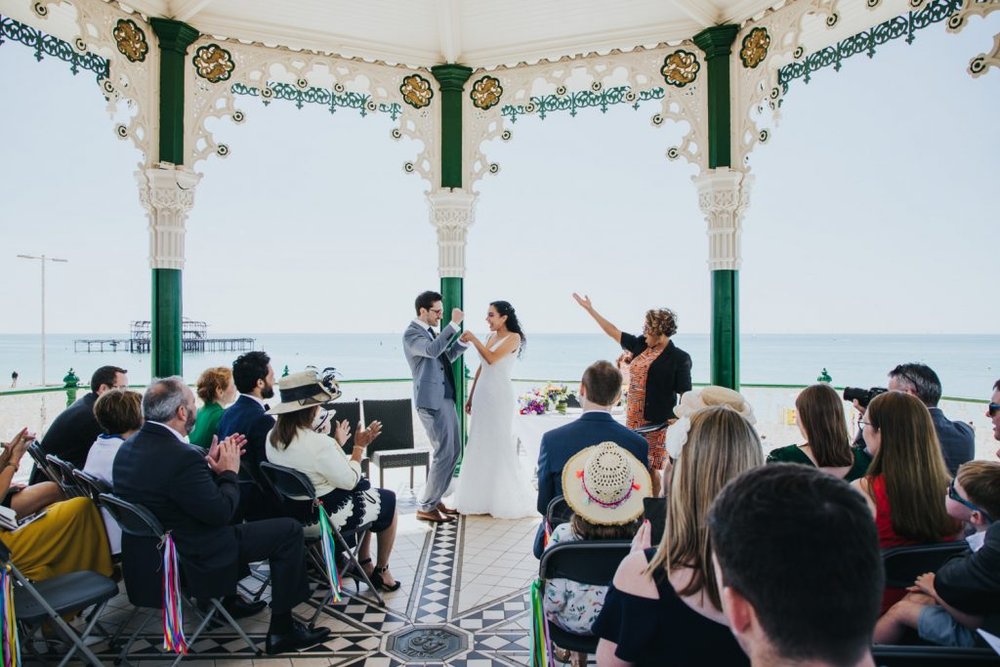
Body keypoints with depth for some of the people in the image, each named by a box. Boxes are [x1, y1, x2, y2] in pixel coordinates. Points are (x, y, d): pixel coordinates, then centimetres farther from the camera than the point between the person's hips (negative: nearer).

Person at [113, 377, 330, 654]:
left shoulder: (129, 446, -1)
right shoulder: (180, 456, -29)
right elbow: (220, 513, -21)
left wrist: (209, 464, 3)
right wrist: (229, 471, -7)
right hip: (190, 561, -10)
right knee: (289, 530, -4)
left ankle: (230, 600, 39)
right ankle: (281, 629, 7)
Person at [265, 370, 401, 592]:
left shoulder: (273, 437, -6)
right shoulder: (318, 443, -32)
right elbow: (349, 481, -20)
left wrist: (336, 444, 12)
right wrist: (359, 446, -8)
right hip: (324, 516, -8)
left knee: (367, 490, 27)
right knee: (388, 500, 15)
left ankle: (364, 563, 33)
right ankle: (381, 572, 30)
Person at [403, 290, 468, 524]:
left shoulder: (430, 331, 16)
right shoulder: (411, 334, -12)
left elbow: (446, 356, 25)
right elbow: (432, 350, -31)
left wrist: (462, 342, 9)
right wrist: (454, 324, -30)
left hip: (445, 398, 10)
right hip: (431, 401, -10)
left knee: (453, 452, 13)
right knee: (445, 454, -8)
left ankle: (434, 499, 24)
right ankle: (426, 507, 3)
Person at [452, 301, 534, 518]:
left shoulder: (513, 337, -8)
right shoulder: (491, 337, 14)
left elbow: (492, 358, -22)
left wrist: (473, 339, -15)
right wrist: (471, 396, 16)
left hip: (499, 394, -7)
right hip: (482, 393, 7)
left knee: (500, 445, -1)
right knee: (481, 445, 9)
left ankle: (506, 500, 11)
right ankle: (483, 498, 18)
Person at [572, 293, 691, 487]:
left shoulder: (679, 358, -6)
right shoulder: (640, 346, 10)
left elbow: (686, 394, -8)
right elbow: (613, 331, 18)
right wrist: (590, 309, 20)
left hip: (657, 423, -6)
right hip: (633, 420, 6)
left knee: (649, 469, -6)